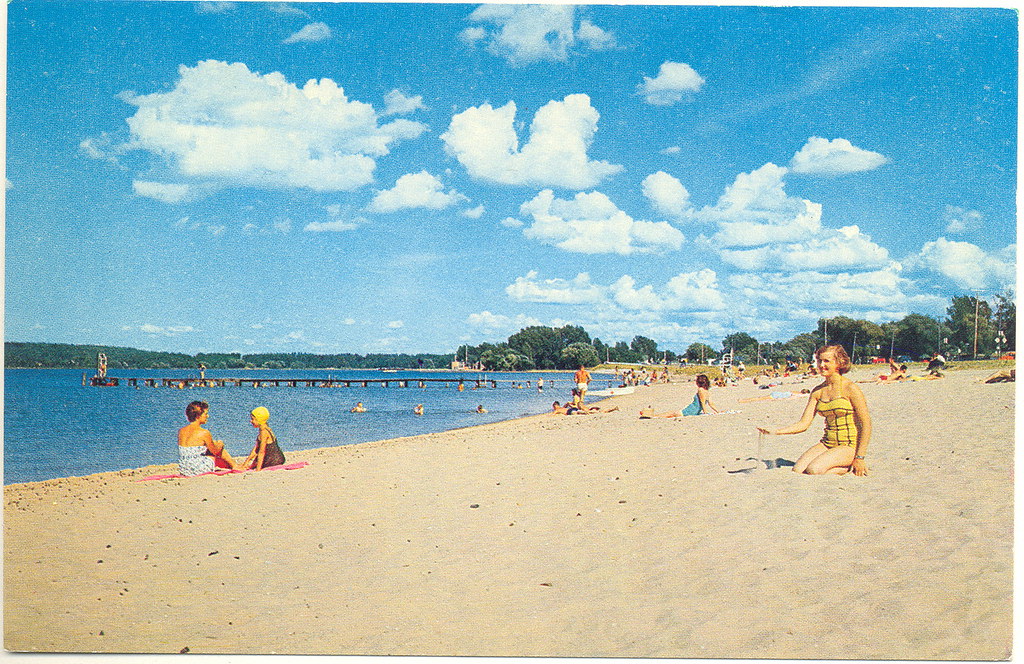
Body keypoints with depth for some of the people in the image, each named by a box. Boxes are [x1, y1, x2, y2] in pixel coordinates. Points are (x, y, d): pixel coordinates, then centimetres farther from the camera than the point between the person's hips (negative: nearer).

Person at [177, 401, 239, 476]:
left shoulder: (181, 431, 2)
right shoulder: (204, 433, -18)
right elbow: (214, 451, -3)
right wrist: (220, 445, 20)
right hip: (198, 470, -7)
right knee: (220, 450, 16)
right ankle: (235, 466, 38)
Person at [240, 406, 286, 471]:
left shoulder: (264, 432, -18)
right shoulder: (266, 430, 11)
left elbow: (262, 452, -22)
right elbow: (255, 450, 14)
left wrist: (258, 469, -23)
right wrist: (246, 462, 12)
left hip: (274, 461, -10)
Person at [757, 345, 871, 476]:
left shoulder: (850, 388, -9)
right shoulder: (817, 391, 9)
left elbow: (866, 424, -10)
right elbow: (804, 424, 6)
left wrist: (859, 457, -14)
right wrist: (774, 432, -7)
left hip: (849, 446, -6)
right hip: (827, 443, 6)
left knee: (814, 470, -28)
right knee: (797, 470, -15)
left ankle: (849, 467, 0)